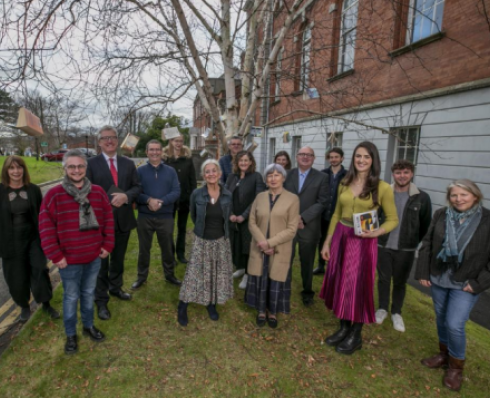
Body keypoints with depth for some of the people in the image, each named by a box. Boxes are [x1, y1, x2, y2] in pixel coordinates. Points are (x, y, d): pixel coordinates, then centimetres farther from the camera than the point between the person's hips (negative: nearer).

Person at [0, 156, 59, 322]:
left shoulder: (33, 189, -1)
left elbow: (41, 215, 3)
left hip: (33, 238, 0)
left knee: (40, 271, 3)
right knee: (17, 277, 11)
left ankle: (46, 304, 21)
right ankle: (24, 306, 33)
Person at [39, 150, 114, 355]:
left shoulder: (98, 192, -1)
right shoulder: (54, 194, -11)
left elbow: (108, 219, 4)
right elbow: (46, 226, -11)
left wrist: (108, 244, 0)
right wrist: (55, 255, -12)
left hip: (94, 256, 3)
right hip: (69, 260, -3)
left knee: (88, 294, 21)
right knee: (71, 297, 13)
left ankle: (89, 325, 41)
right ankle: (71, 335, 33)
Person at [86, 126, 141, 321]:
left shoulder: (128, 163, 6)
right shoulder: (91, 163, -5)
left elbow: (137, 187, 3)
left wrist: (126, 196, -17)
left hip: (123, 218, 4)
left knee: (118, 258, 20)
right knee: (101, 261, 7)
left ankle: (115, 287, 41)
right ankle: (101, 300, 21)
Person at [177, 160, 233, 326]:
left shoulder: (227, 195, -7)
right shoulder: (197, 194, -11)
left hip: (221, 241, 2)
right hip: (201, 241, -2)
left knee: (217, 274, 12)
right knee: (194, 273, 3)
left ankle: (212, 305, 31)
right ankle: (182, 307, 19)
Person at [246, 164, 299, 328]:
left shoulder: (292, 199, -6)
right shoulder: (260, 197, 4)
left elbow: (291, 229, -10)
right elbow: (252, 223, 1)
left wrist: (270, 242, -16)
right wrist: (262, 243, -12)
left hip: (279, 250, -2)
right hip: (259, 249, 2)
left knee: (276, 281, 10)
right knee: (260, 280, 11)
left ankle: (273, 312, 34)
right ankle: (261, 310, 33)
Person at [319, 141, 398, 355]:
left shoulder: (382, 188, -7)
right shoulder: (344, 183, 6)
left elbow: (393, 219, -2)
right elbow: (336, 214, 10)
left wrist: (378, 231, -22)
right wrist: (327, 242, 8)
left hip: (363, 242, -4)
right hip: (340, 237, 5)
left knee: (358, 286, 6)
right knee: (340, 284, 12)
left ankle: (356, 336, 26)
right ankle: (344, 328, 32)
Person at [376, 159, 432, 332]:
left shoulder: (422, 198, -5)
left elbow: (426, 225, 2)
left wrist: (418, 244, 2)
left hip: (406, 249, 0)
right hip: (383, 246, 1)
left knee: (400, 282, 14)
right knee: (383, 279, 13)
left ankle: (396, 313, 33)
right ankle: (383, 309, 33)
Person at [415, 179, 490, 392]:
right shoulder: (440, 215, -3)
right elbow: (427, 245, 3)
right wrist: (423, 272, 0)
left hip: (465, 284, -3)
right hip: (438, 279, 3)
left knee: (455, 325, -4)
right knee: (441, 319, 16)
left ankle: (456, 366, 21)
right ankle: (444, 354, 39)